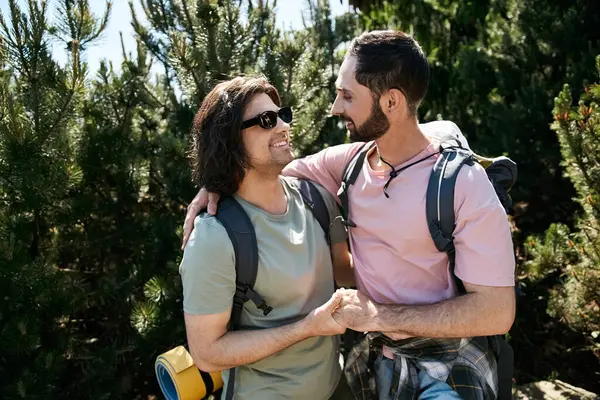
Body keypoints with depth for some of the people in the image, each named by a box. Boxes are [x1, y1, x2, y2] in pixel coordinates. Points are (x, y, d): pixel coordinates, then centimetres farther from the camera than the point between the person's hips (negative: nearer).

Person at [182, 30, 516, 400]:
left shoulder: (463, 183, -22)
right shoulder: (352, 160, -7)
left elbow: (497, 311, -23)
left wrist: (377, 315, -22)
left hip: (446, 364, -5)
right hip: (374, 352, 5)